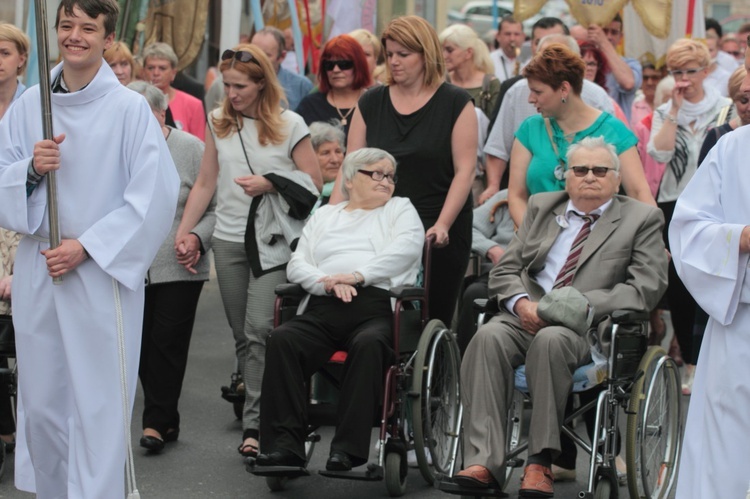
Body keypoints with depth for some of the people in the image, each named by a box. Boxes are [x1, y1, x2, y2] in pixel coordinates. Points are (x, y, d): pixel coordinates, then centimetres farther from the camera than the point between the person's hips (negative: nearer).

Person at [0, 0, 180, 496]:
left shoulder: (130, 109, -6)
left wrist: (87, 246, -13)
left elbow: (155, 196, -10)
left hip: (102, 274, -4)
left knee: (97, 407, -3)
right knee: (41, 403, 10)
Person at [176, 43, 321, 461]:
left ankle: (255, 423, -14)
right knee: (242, 334, 6)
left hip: (273, 241, -5)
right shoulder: (219, 123, 10)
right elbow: (206, 183, 14)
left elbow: (314, 183, 0)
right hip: (229, 239, 5)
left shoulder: (290, 125, -2)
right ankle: (263, 407, 15)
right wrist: (184, 231, 9)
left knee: (259, 329, -14)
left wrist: (270, 183, -13)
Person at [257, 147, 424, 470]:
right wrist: (327, 283, -5)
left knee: (369, 344, -37)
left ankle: (348, 449, -37)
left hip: (377, 306, -3)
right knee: (282, 340, -28)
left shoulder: (400, 208, 23)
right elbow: (297, 264, 17)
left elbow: (406, 247, 1)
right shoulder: (324, 215, 29)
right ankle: (285, 445, -29)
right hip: (324, 309, 3)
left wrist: (358, 275, -10)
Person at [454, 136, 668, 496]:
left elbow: (647, 287, -3)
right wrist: (521, 303, -7)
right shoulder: (542, 206, 21)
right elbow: (504, 271, 16)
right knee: (489, 337, -30)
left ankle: (540, 462, -32)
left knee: (551, 340, -37)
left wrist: (582, 305, -14)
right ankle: (483, 462, -36)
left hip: (589, 328, -3)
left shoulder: (642, 219, 9)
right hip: (527, 315, 3)